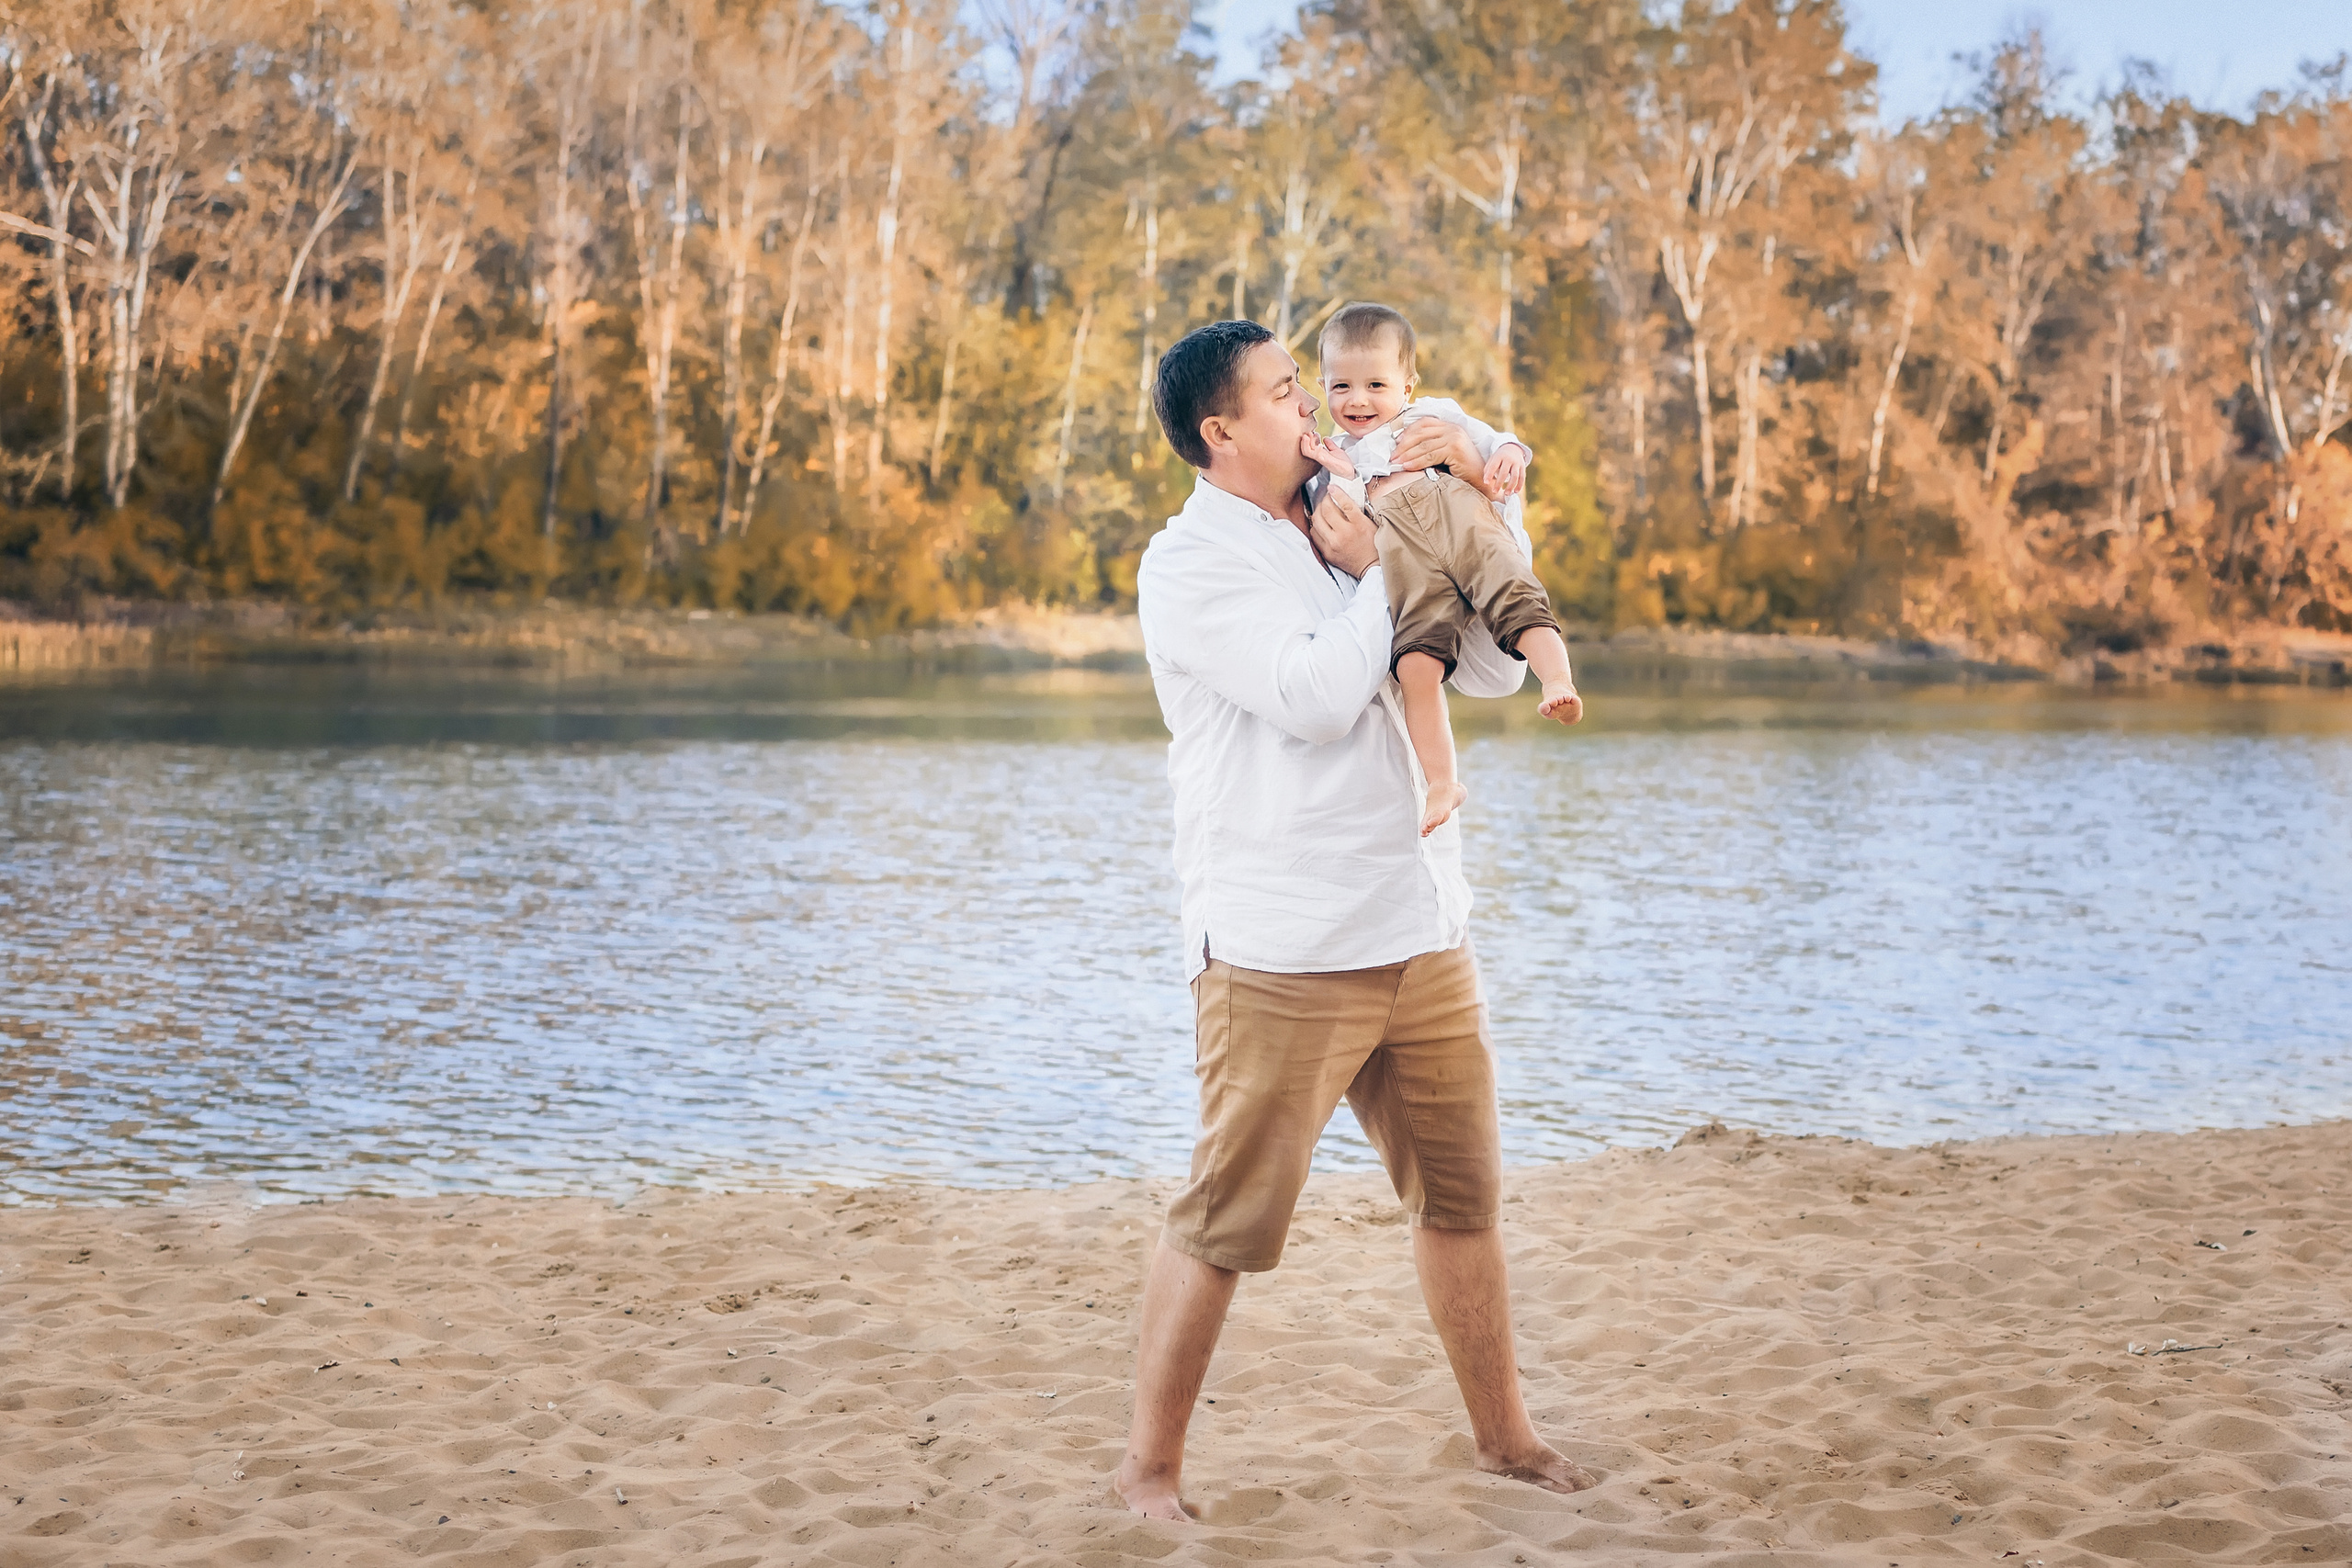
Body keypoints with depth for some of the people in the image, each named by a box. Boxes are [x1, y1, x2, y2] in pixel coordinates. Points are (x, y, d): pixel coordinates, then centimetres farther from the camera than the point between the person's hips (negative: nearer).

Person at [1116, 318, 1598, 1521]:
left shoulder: (1344, 536, 15)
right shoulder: (1192, 565, -7)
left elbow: (1496, 671, 13)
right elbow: (1316, 698, -20)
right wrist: (1373, 573, -6)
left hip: (1421, 935, 7)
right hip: (1281, 956, -7)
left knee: (1463, 1198, 15)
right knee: (1226, 1222, -3)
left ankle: (1503, 1435, 29)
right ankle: (1151, 1464, 10)